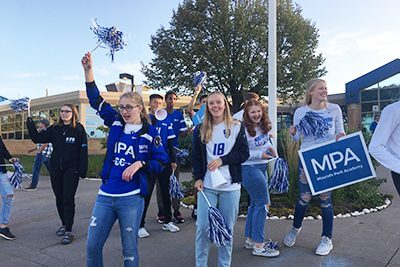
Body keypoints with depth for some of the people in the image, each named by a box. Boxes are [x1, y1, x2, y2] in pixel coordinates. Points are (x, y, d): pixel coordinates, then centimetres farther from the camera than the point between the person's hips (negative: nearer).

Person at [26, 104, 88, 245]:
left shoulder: (79, 129, -6)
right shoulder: (54, 129, 8)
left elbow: (83, 150, -9)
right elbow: (37, 138, 5)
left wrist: (82, 169, -14)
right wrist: (30, 122, -5)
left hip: (71, 170, -5)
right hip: (56, 169, 5)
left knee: (68, 199, -5)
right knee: (59, 198, 14)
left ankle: (68, 231, 2)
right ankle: (64, 224, 32)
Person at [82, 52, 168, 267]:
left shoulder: (150, 133, -5)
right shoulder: (116, 124, 4)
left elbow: (161, 163, -4)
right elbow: (95, 100, 4)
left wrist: (139, 164, -19)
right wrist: (88, 70, -4)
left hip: (132, 198, -3)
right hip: (105, 196, 4)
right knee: (92, 246, 11)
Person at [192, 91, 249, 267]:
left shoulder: (237, 127, 3)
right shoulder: (200, 129, 7)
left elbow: (244, 153, -2)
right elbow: (196, 157, 8)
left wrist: (222, 160, -13)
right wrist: (198, 178, -4)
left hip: (230, 186, 0)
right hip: (207, 185, 1)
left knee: (227, 228, 8)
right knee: (202, 227, 0)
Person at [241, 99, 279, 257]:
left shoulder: (263, 127, 7)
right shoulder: (243, 129, -18)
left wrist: (270, 148, 4)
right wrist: (260, 154, -20)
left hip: (262, 167, 9)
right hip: (249, 169, -9)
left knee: (255, 204, 15)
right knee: (263, 204, -6)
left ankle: (249, 240, 30)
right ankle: (258, 246, 4)